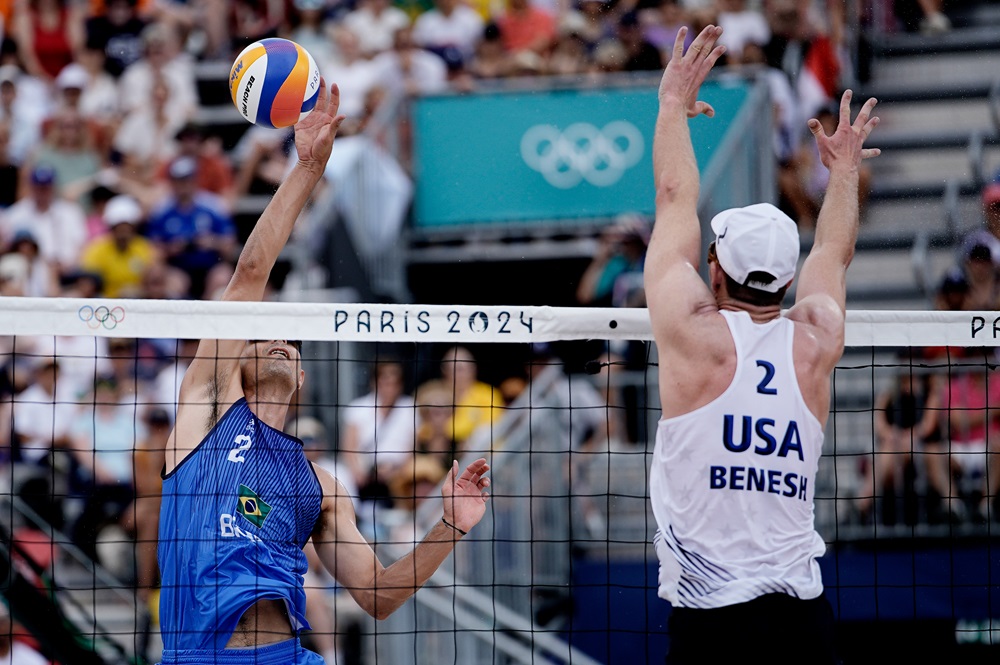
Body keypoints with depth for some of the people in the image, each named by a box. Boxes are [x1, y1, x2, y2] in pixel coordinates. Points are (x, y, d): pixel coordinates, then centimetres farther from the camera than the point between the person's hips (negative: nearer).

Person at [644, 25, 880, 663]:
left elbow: (676, 199, 10)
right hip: (802, 606, 4)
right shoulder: (814, 347, 5)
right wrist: (846, 169, 45)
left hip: (710, 607, -4)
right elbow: (834, 254, 28)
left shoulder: (695, 335, -4)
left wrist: (675, 103, 23)